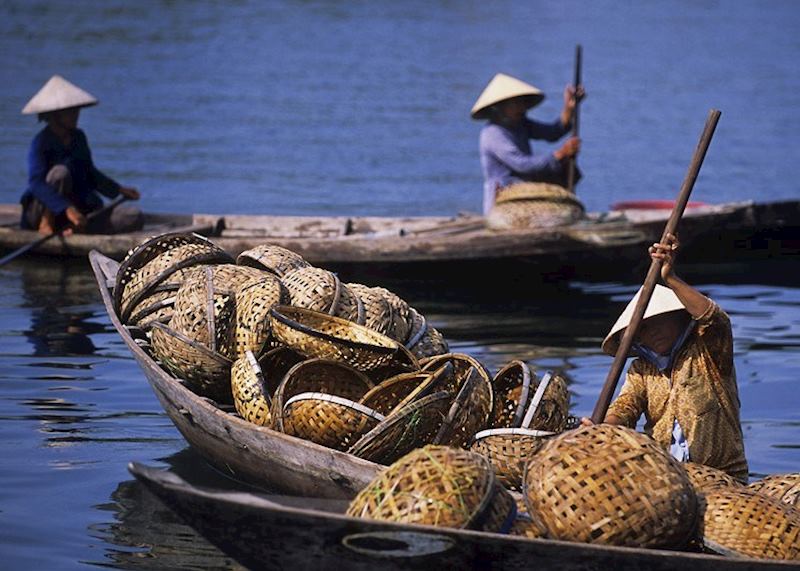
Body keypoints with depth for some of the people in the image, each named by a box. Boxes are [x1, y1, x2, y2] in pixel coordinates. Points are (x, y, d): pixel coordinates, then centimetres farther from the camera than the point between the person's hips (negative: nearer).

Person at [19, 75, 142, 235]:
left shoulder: (78, 137, 10)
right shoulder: (41, 142, -13)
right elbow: (36, 184, -27)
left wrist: (119, 190, 21)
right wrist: (67, 209, -38)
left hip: (80, 207, 7)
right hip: (43, 211, -6)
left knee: (134, 217, -13)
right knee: (60, 172, -34)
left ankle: (74, 228, -26)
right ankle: (46, 226, -21)